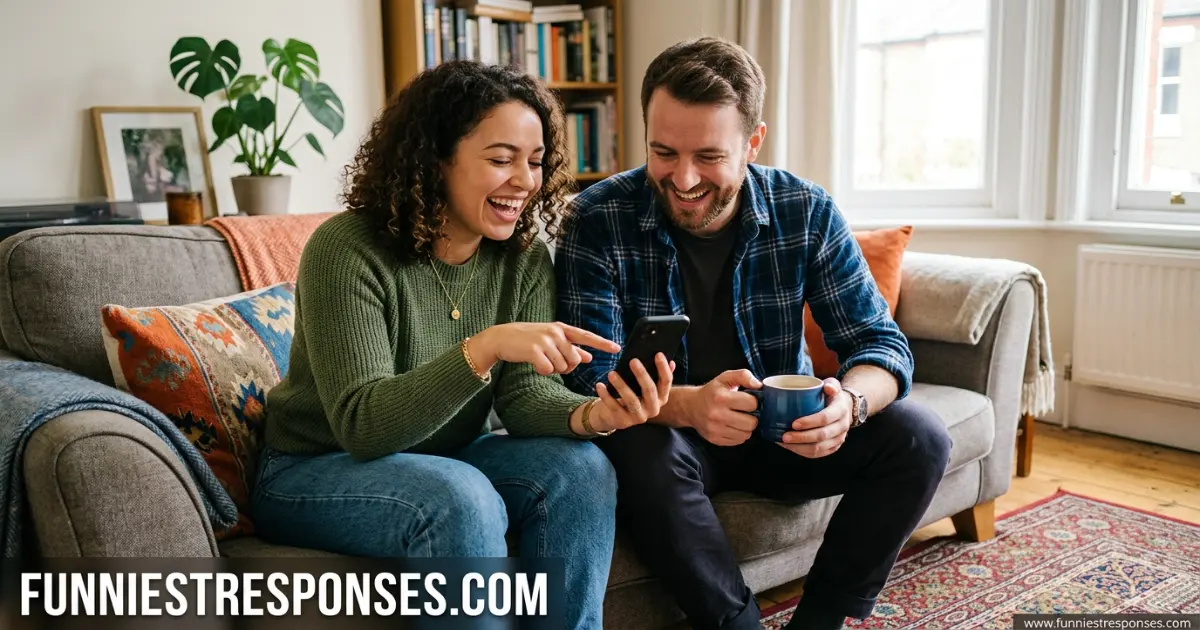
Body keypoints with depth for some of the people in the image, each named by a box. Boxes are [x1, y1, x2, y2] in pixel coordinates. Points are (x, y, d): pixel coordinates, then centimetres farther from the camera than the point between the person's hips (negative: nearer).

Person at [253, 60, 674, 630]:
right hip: (315, 471, -5)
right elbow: (363, 425, -30)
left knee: (581, 470, -20)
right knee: (463, 501, -34)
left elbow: (525, 395, -11)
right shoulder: (346, 251, -23)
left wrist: (593, 413, -34)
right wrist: (484, 347, -44)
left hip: (443, 459, 5)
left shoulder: (525, 256, -6)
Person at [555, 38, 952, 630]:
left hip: (782, 427, 3)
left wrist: (849, 401, -35)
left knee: (917, 438, -17)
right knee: (642, 456, -35)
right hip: (665, 432, -2)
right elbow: (589, 379, -22)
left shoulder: (806, 211, -10)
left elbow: (880, 340, -10)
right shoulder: (599, 220, -17)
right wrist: (687, 405, -43)